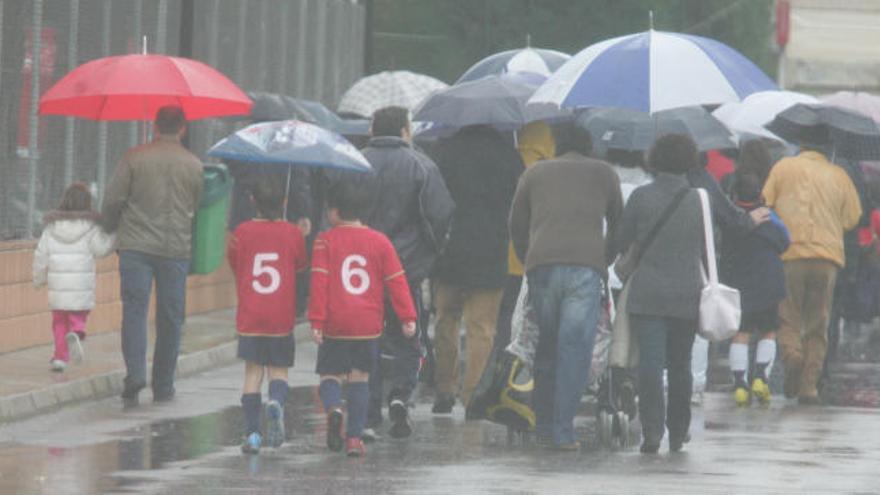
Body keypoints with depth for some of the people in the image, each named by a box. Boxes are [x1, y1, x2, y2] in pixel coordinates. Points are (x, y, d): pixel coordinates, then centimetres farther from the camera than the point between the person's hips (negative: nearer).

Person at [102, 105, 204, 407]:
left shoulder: (134, 159, -1)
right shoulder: (194, 165, 4)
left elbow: (113, 199, -2)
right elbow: (199, 208, 7)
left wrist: (110, 228, 16)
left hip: (136, 246, -1)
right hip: (177, 247, 1)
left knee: (135, 310, -3)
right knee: (170, 317, 8)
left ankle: (135, 373, -23)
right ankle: (163, 386, 13)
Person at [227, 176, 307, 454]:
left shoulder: (243, 233, -3)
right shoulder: (292, 234, -2)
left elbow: (233, 262, 12)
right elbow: (301, 266, 13)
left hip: (249, 315, 0)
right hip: (282, 317, 0)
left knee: (253, 371, 4)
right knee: (278, 369, 8)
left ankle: (252, 434, -1)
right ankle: (276, 401, -25)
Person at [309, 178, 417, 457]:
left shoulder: (326, 241, -2)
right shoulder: (380, 242, 6)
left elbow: (319, 283, -9)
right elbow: (396, 281, 5)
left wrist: (316, 320, -8)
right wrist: (407, 317, 8)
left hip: (335, 325, -2)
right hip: (369, 325, 2)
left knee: (330, 374, 8)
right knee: (360, 377, 10)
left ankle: (333, 407, -24)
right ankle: (355, 437, 5)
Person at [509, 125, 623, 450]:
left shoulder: (535, 173, 21)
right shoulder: (603, 173, 19)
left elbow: (516, 225, 22)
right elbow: (618, 224, 24)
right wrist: (606, 261, 36)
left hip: (541, 265, 2)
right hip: (586, 265, -2)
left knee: (547, 344, 15)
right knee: (575, 349, -3)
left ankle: (544, 424, 16)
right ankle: (562, 431, -9)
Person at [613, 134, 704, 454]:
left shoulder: (641, 197, -4)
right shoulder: (699, 201, 2)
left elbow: (620, 243, 3)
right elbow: (709, 248, 12)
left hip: (647, 295, -2)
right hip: (687, 295, 2)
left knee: (650, 362, -6)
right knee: (680, 364, 13)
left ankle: (652, 430, -18)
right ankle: (678, 431, 21)